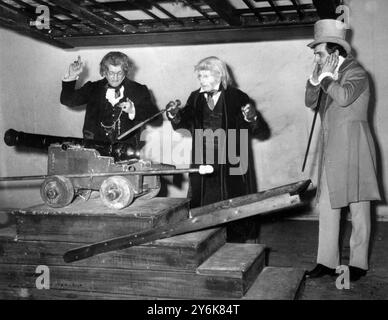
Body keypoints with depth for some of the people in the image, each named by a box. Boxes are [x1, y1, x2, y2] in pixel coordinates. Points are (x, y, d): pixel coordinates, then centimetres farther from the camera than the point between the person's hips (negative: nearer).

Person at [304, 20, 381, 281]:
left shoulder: (356, 71, -7)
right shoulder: (329, 74, 16)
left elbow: (344, 97, -25)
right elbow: (311, 102, 14)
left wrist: (326, 77, -12)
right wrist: (316, 79, 0)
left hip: (353, 149, -7)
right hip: (331, 151, 7)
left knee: (358, 208, 2)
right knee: (327, 206, 5)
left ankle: (359, 264, 11)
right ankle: (327, 262, 12)